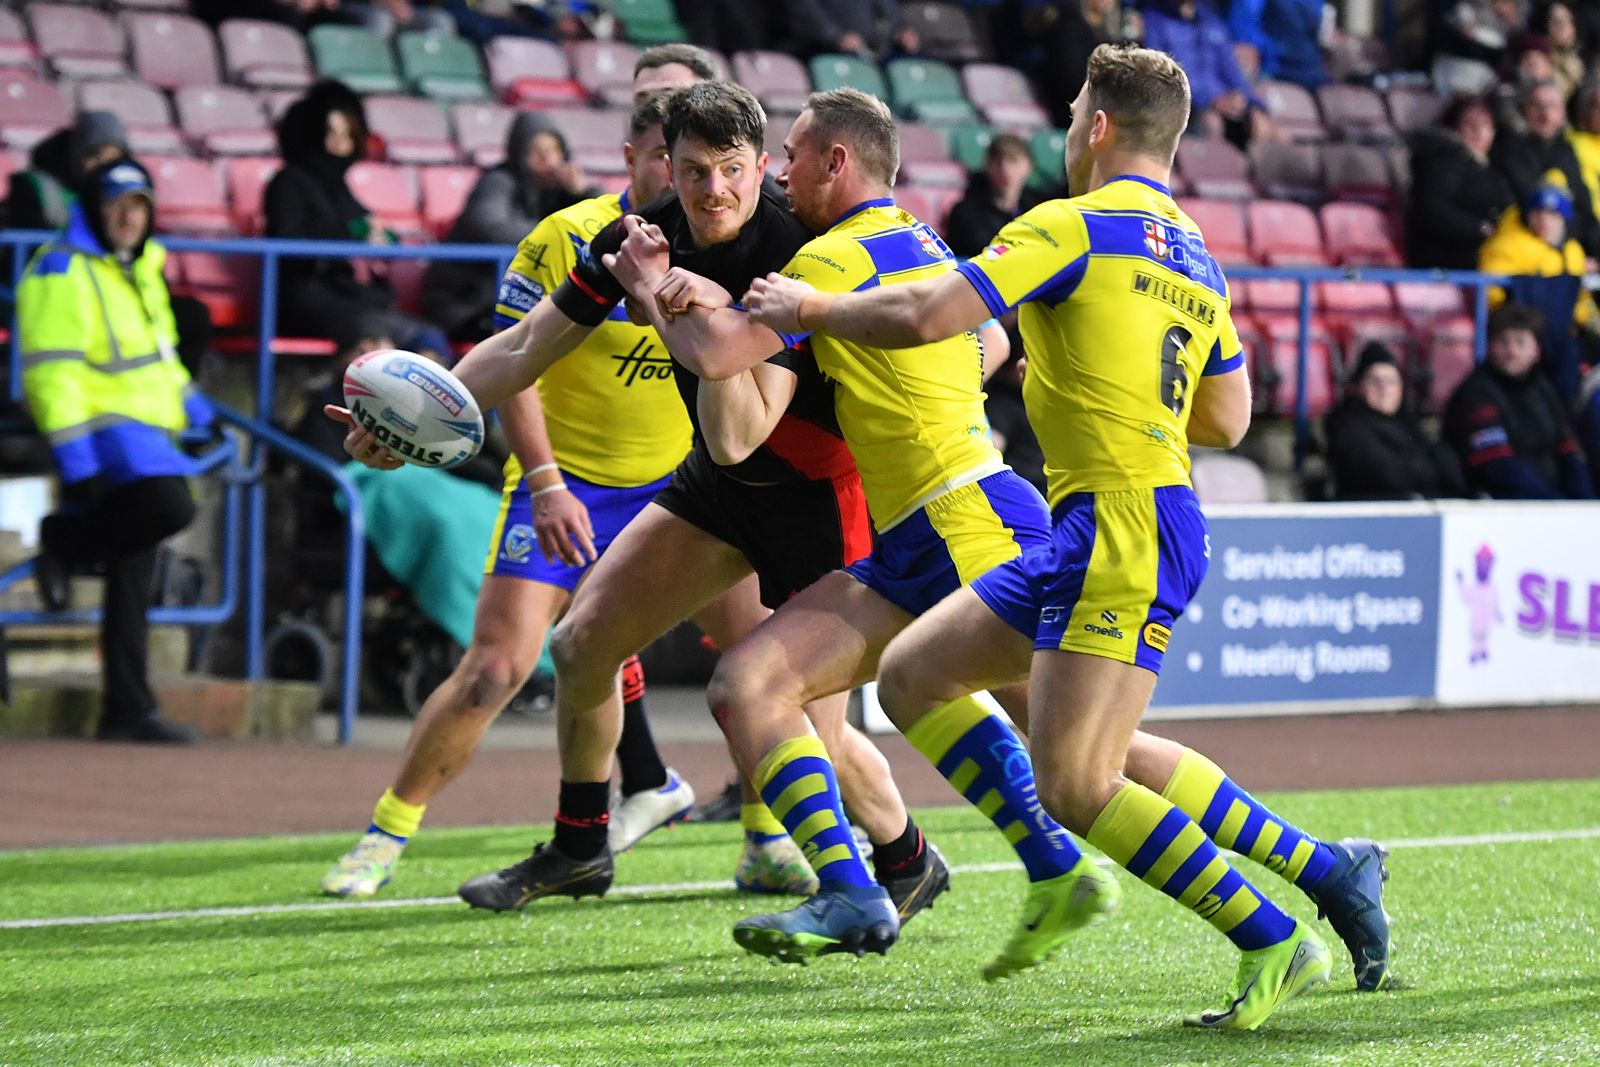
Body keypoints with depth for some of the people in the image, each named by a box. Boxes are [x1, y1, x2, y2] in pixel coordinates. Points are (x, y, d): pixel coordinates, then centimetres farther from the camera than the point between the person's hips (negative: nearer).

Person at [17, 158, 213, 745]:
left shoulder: (139, 268, 20)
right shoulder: (61, 273, -10)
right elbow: (51, 372, -17)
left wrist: (188, 401, 27)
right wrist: (75, 460, -23)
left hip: (148, 433, 9)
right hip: (105, 433, -9)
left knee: (132, 583, 7)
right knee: (170, 505, -33)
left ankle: (128, 711, 9)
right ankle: (63, 543, -9)